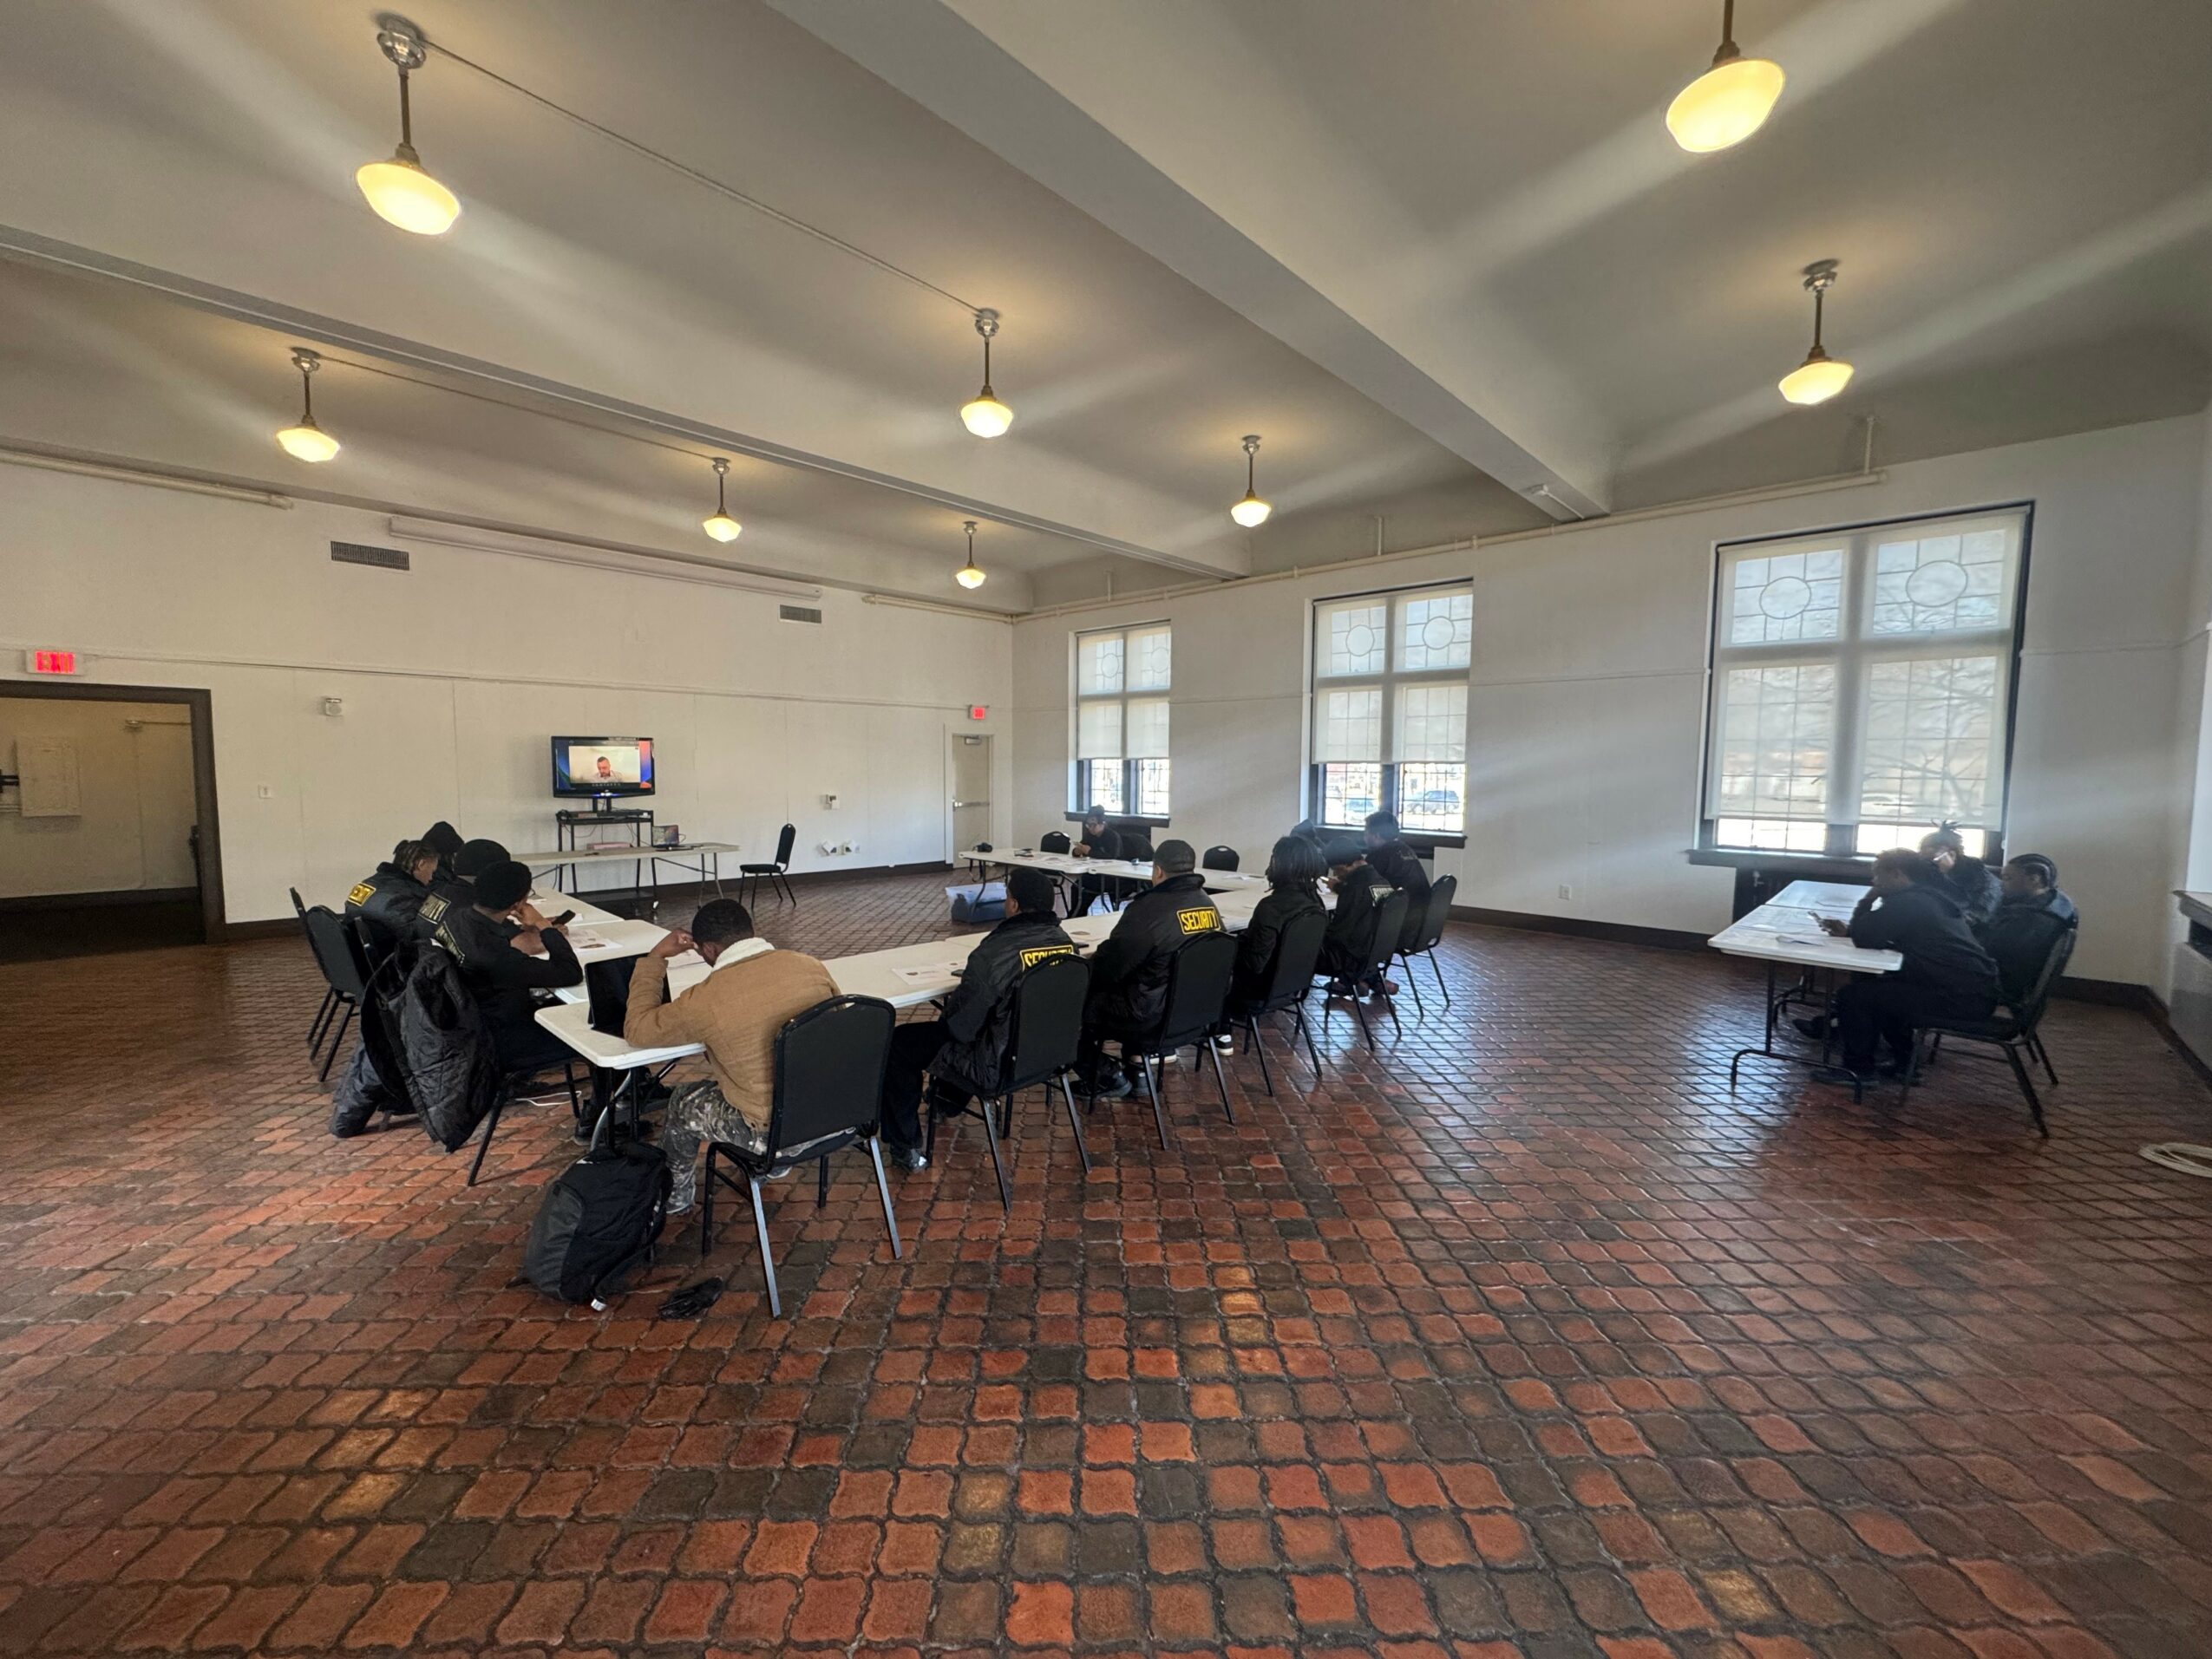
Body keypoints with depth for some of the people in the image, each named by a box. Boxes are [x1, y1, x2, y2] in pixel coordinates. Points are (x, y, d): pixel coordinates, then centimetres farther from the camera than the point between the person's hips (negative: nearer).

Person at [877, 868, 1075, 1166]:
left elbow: (959, 1026, -21)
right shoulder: (1065, 942, -8)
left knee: (898, 1043, 10)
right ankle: (948, 1100, 52)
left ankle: (905, 1145, 20)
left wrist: (944, 1012, 2)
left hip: (998, 1064, -7)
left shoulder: (994, 953, -30)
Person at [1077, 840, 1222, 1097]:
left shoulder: (1148, 910, -23)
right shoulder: (1208, 906, 0)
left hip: (1152, 1013, -8)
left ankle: (1106, 1078, 17)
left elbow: (1108, 966, -18)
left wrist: (1088, 966, 5)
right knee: (1105, 992, 25)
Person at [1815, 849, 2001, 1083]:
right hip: (1974, 990, 10)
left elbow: (1864, 939, -17)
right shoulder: (1930, 896, 16)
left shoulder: (1907, 902, -17)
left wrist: (1869, 898, -5)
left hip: (1960, 998, -10)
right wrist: (1848, 930, 8)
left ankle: (1858, 1069, 6)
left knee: (1853, 995, -8)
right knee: (1878, 984, 25)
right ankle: (1901, 1060, 30)